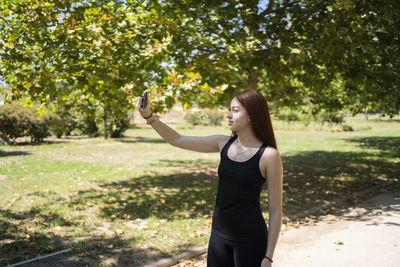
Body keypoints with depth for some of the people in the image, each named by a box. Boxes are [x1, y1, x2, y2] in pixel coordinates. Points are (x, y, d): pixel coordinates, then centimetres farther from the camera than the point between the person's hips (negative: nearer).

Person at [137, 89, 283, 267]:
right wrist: (148, 116, -5)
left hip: (250, 238, -5)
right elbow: (177, 140, 5)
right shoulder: (223, 143, 2)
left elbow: (276, 211, -10)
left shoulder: (269, 155, -13)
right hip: (219, 233, 5)